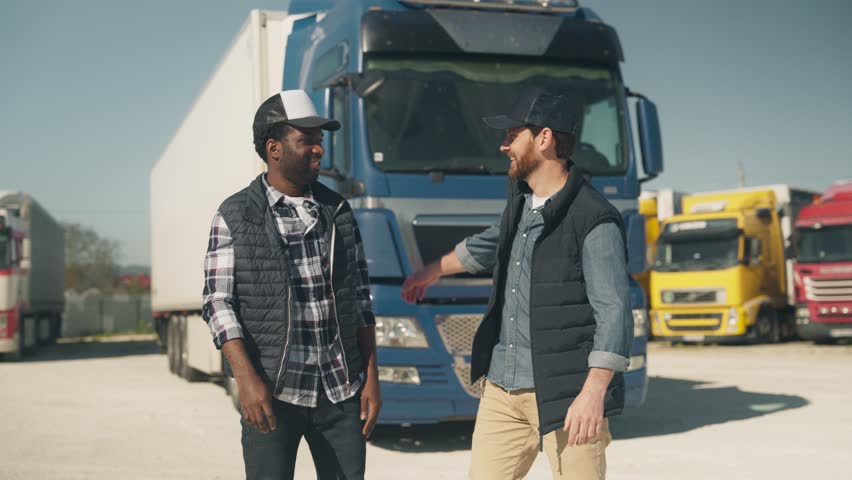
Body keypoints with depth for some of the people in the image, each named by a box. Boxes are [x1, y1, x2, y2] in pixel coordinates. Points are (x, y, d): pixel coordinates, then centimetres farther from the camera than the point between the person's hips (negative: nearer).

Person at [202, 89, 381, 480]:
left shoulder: (338, 211, 7)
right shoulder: (234, 217, -3)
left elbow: (360, 298, 9)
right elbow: (218, 304, -7)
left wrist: (372, 375, 4)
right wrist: (246, 378, -18)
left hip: (341, 389, 3)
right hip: (271, 392, -3)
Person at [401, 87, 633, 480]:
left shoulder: (594, 221, -13)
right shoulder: (521, 201, 12)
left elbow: (614, 314, -17)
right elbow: (488, 245, 33)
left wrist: (593, 393, -26)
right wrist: (432, 271, 47)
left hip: (565, 394, -7)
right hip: (502, 389, 8)